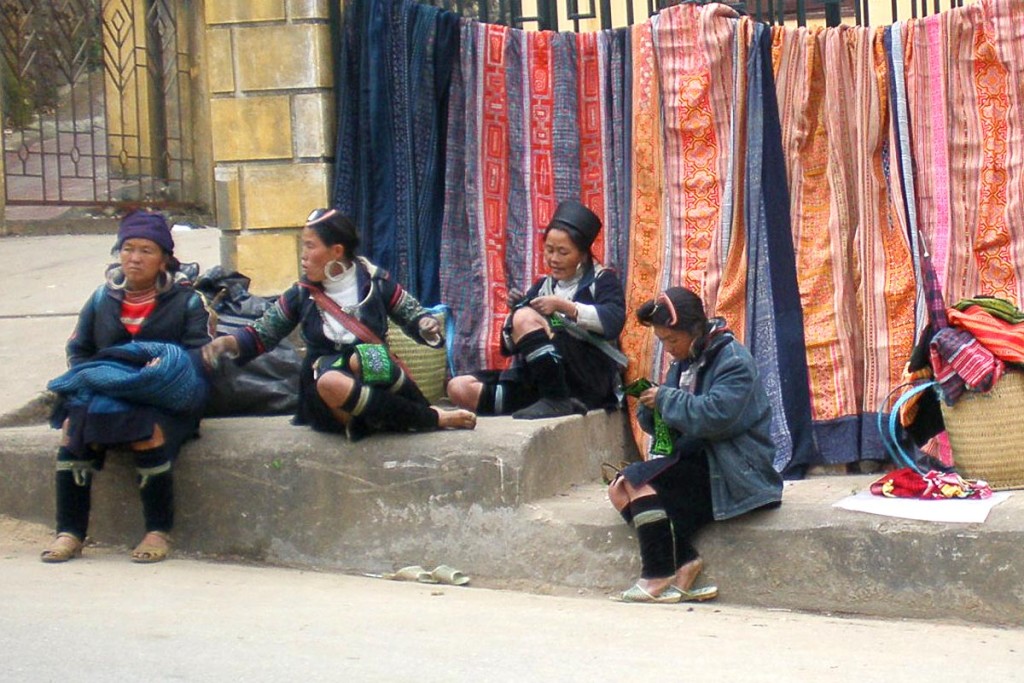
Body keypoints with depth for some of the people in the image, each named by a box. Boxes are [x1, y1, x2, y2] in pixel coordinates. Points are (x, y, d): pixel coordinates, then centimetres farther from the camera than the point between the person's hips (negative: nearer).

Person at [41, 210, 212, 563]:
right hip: (104, 392, 4)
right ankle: (70, 532, -18)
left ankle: (159, 531, -18)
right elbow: (77, 350, 21)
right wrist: (92, 376, -1)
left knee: (149, 434, -35)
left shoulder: (185, 301, 7)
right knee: (73, 428, -26)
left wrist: (166, 367, -22)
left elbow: (200, 356, -2)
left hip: (163, 401, -3)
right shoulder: (102, 299, 17)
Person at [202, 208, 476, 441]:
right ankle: (434, 419, -25)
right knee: (331, 381, -38)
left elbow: (414, 316, 9)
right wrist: (228, 342, -7)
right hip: (327, 398, 2)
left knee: (367, 359, -38)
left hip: (377, 383, -2)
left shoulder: (375, 282, 1)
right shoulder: (302, 295, 6)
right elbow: (261, 334, 11)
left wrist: (428, 325, -14)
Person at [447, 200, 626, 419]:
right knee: (459, 388, -12)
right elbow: (509, 347, 19)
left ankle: (558, 400, -28)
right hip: (542, 380, 6)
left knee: (526, 318, -25)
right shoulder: (542, 286, 22)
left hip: (590, 378, -6)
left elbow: (614, 321, -13)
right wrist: (514, 311, 0)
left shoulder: (601, 280, 9)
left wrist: (565, 306, -16)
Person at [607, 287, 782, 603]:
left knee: (639, 481, -24)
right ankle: (684, 563, -15)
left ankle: (658, 577, -17)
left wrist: (666, 399, -18)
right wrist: (649, 407, -7)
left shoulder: (732, 360, -13)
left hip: (732, 469, -9)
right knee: (619, 490, -8)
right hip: (695, 461, 10)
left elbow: (716, 415, -28)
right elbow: (659, 423, 17)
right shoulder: (685, 361, 15)